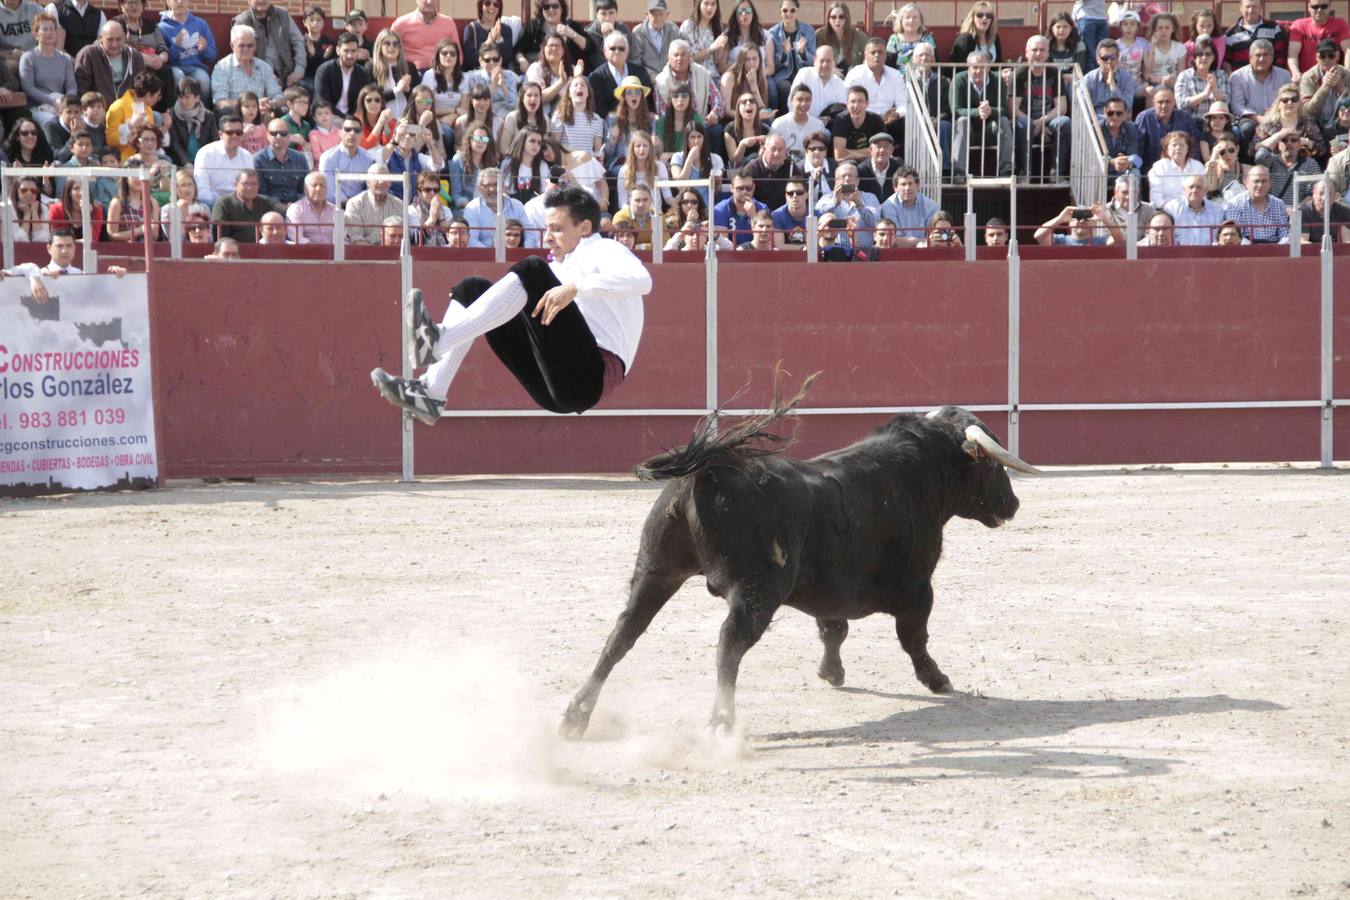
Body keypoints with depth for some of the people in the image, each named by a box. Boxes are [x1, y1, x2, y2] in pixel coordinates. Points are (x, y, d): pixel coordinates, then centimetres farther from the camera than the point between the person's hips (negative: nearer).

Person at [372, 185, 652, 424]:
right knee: (471, 289, 10)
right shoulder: (562, 266, 30)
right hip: (552, 387, 9)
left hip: (591, 377, -9)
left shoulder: (604, 251, 5)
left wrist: (574, 287, -29)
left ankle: (437, 341, -34)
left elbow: (642, 280, -18)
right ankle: (431, 393, -11)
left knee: (531, 271, -22)